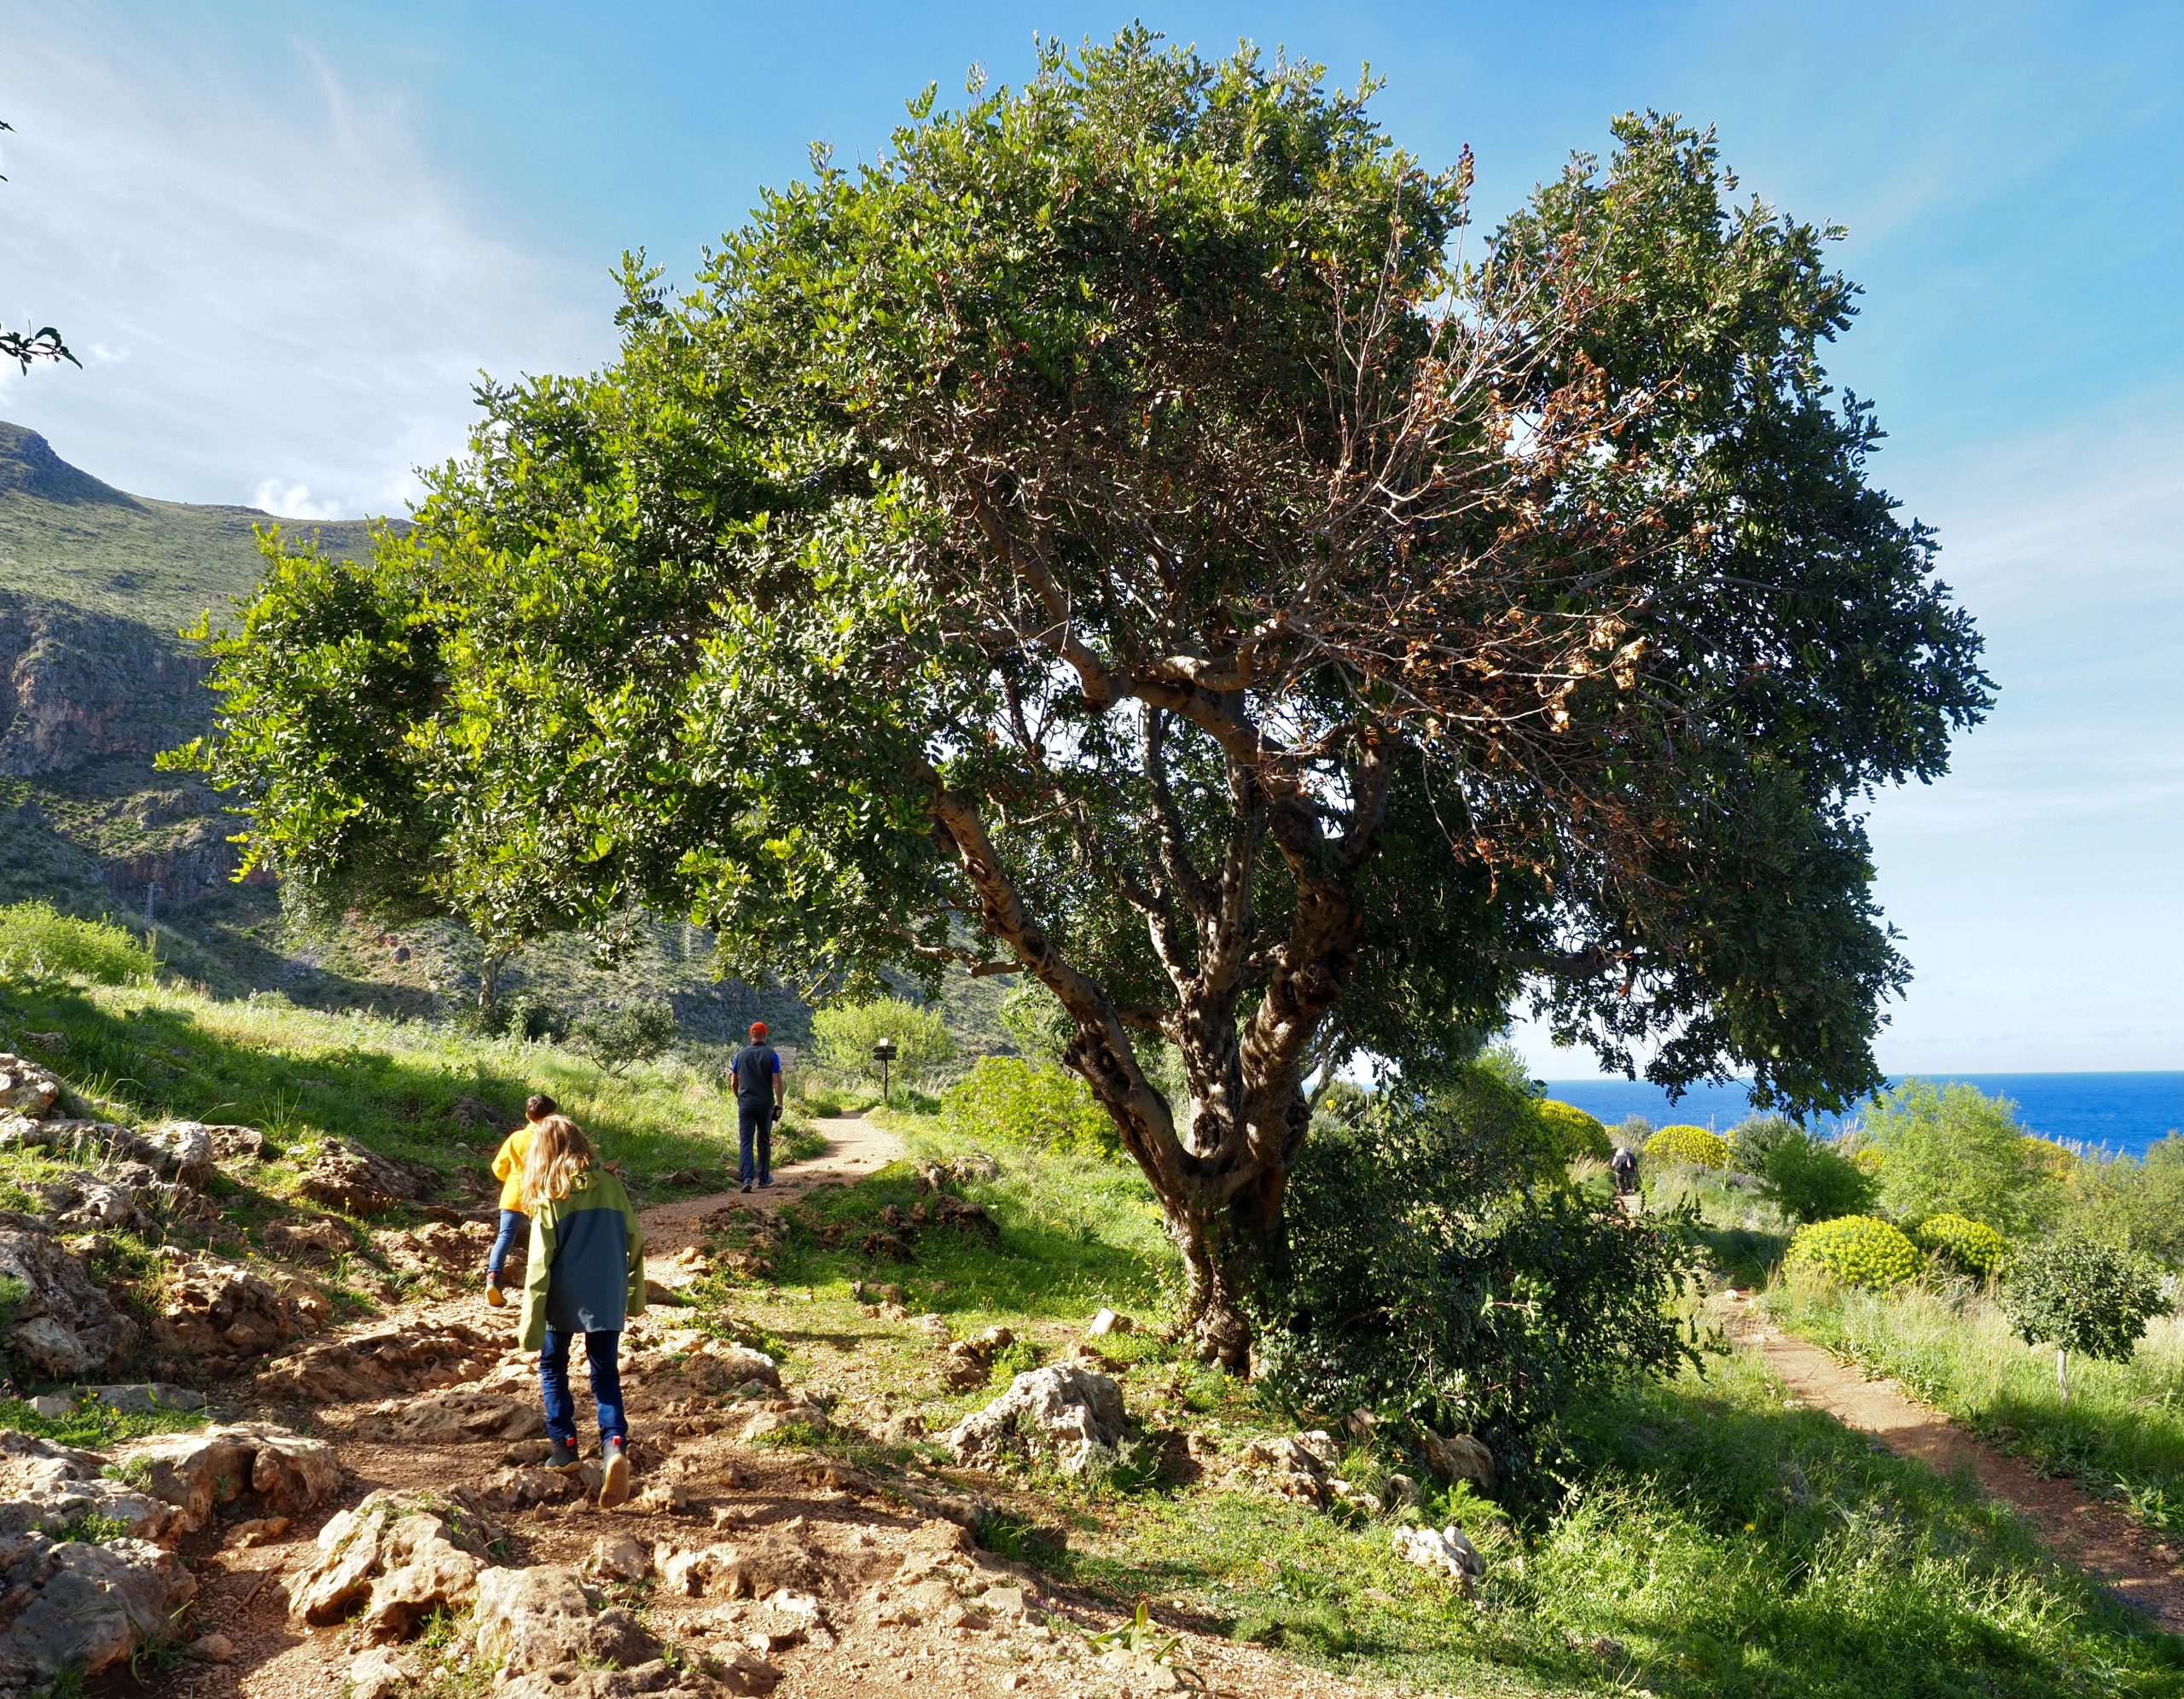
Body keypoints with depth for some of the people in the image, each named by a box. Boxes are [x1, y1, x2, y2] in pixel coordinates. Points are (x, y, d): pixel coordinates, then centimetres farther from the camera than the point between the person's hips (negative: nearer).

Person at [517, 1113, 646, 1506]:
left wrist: (532, 1326, -6)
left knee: (552, 1367, 21)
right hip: (609, 1301, 2)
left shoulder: (549, 1198, -8)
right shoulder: (610, 1184, 1)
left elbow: (540, 1264, -9)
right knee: (606, 1375, 10)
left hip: (564, 1301, -2)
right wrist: (635, 1295, 17)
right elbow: (634, 1241, 5)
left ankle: (564, 1445, 19)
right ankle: (615, 1443, -12)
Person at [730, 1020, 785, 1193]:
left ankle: (746, 1178, -18)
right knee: (764, 1141, 14)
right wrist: (780, 1105, -7)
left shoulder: (741, 1054, 3)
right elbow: (777, 1081, -11)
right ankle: (764, 1177, 23)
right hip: (765, 1104, -1)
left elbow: (734, 1081, 10)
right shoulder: (771, 1054, -4)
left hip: (745, 1103, 1)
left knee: (745, 1141, -3)